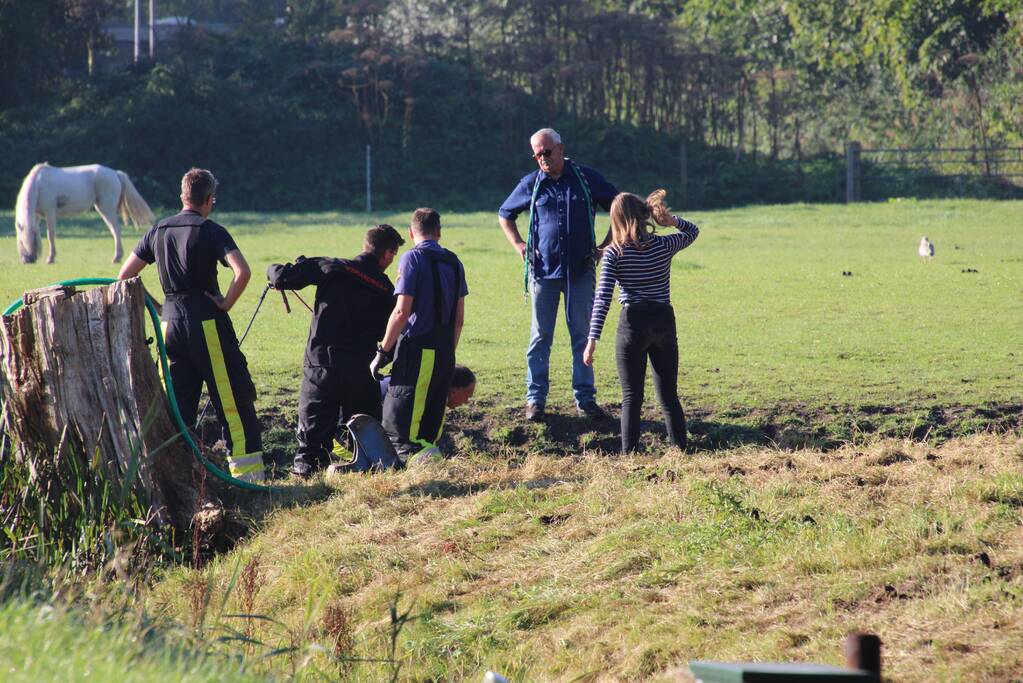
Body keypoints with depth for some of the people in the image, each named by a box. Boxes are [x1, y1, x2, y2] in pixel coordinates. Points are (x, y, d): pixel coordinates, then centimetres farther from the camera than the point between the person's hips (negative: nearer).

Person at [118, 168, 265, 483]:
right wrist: (226, 303, -8)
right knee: (233, 395, 1)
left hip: (171, 323, 5)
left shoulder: (158, 231, 10)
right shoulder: (211, 231, -6)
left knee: (175, 399, 11)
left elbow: (124, 277, 12)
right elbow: (242, 272, -21)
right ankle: (246, 466, -1)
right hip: (207, 322, -5)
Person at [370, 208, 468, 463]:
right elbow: (459, 318, 14)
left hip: (418, 350, -7)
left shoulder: (413, 258, -7)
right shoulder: (453, 262, 13)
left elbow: (402, 311, -14)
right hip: (445, 353, 7)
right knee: (431, 426, 13)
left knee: (399, 425, -8)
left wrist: (382, 352, -8)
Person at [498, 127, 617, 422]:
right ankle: (535, 398, 7)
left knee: (582, 334, 3)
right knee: (540, 336, 3)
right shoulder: (531, 184, 4)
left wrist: (605, 244, 6)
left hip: (580, 270, 0)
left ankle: (585, 398, 8)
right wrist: (519, 245, 7)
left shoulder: (586, 178, 2)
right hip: (543, 270, 0)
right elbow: (504, 215, 20)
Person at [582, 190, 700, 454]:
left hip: (632, 325, -3)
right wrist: (672, 220, 2)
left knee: (631, 398, 3)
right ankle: (681, 449, 12)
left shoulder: (613, 254, -7)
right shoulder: (664, 246, 1)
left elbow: (603, 298, -13)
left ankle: (630, 454, -2)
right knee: (669, 396, 13)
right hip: (664, 323, 3)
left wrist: (592, 339, -15)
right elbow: (692, 232, 22)